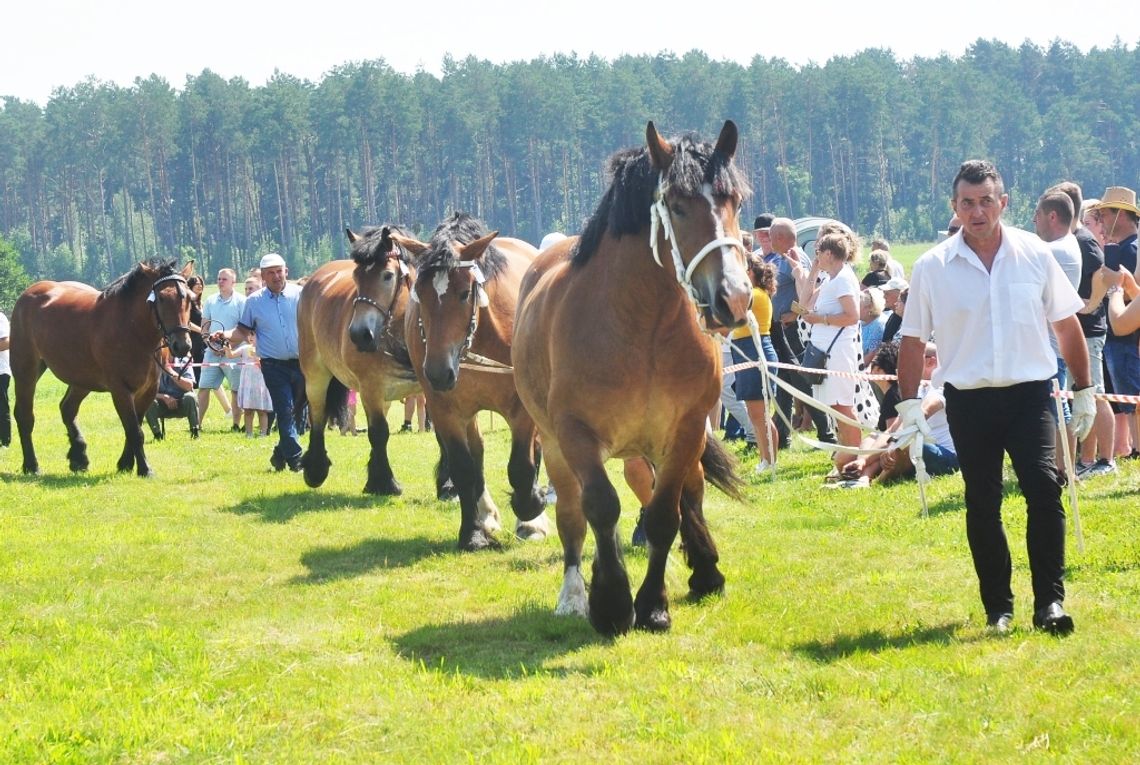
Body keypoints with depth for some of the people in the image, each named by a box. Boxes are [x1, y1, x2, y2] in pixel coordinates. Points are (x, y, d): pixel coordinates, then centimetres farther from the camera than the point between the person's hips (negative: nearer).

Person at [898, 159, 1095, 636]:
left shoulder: (1035, 256, 2)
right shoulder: (932, 267, 0)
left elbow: (1066, 325, 10)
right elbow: (913, 340, 8)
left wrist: (1084, 391, 11)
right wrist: (908, 403, 4)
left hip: (1029, 394, 0)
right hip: (968, 400, 1)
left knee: (1044, 489, -14)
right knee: (982, 506, 6)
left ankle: (1050, 601, -10)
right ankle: (998, 609, 16)